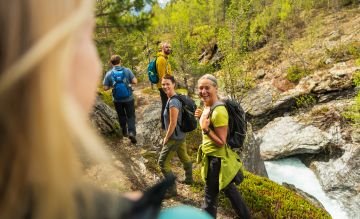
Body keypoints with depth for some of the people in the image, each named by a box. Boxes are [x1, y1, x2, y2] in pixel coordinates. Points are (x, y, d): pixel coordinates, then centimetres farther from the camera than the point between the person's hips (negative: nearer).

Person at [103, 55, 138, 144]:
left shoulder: (109, 74, -7)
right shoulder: (127, 70, -8)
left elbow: (105, 88, -6)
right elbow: (135, 81, -11)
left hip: (117, 100, 1)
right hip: (128, 98, -1)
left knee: (121, 116, 20)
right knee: (130, 116, 8)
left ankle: (124, 132, 31)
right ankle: (132, 132, -11)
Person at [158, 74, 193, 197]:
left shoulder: (173, 102, -28)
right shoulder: (173, 98, 3)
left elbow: (173, 124, -26)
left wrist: (166, 138, -12)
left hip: (174, 137, -10)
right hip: (180, 135, 10)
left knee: (163, 163, 0)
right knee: (184, 157, 26)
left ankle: (172, 189, 10)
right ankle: (189, 179, 47)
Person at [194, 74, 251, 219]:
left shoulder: (219, 111, -25)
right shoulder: (207, 107, 3)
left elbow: (221, 142, -22)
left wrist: (205, 129, -32)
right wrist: (202, 117, 6)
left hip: (217, 159, -10)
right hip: (212, 157, 10)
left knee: (210, 197, 7)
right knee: (229, 189, 26)